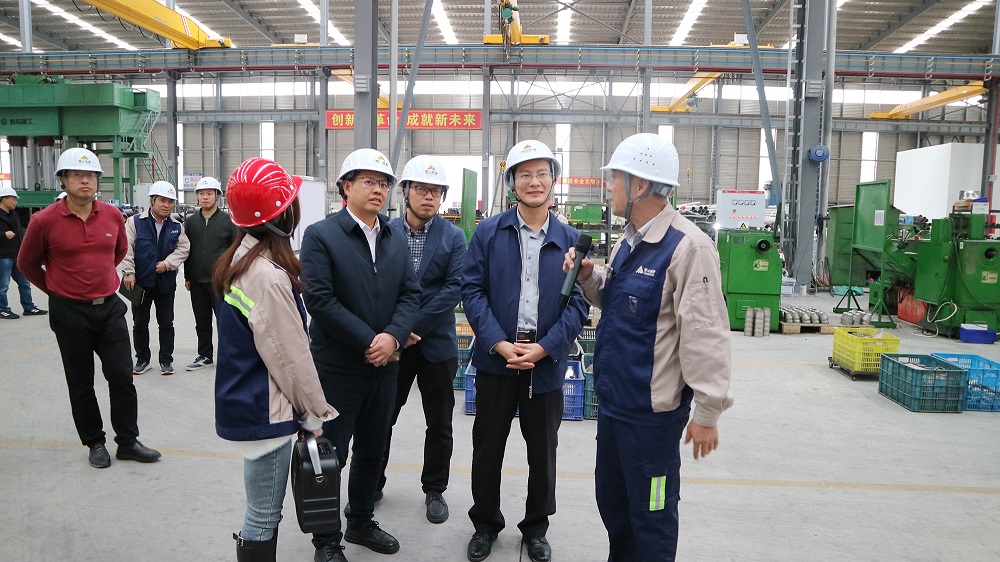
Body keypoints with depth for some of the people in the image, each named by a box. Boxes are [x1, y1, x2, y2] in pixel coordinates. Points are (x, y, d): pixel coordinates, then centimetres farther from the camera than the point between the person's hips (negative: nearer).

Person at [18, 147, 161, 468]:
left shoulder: (113, 215, -1)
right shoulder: (45, 220, -11)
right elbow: (27, 263, 5)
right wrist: (55, 288, 10)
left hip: (110, 308, 3)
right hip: (70, 313, -3)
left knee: (122, 377, 4)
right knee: (81, 383, 10)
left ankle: (128, 442, 17)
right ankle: (95, 443, 24)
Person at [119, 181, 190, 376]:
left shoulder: (177, 226, 3)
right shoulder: (135, 222, -4)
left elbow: (183, 248, -1)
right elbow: (126, 248, -7)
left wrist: (167, 263, -14)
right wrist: (128, 272, -13)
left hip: (166, 283, 1)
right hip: (141, 282, -1)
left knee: (166, 323, 7)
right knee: (140, 323, 10)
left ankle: (166, 360, 18)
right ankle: (142, 359, 24)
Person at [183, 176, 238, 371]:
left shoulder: (228, 220, -1)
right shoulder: (190, 221, 10)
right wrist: (187, 277, 11)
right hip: (197, 282, 4)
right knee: (202, 322, 12)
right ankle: (205, 355, 24)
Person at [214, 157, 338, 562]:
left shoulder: (239, 260, 7)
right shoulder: (269, 275, -23)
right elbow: (291, 357, -18)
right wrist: (313, 412, -4)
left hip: (245, 403, 9)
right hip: (265, 411, -9)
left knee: (263, 512, 21)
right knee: (264, 519, 6)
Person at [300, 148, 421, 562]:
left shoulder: (397, 239, 9)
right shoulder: (321, 235, -9)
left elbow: (410, 294, 3)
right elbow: (320, 299, -17)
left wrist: (393, 336, -15)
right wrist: (368, 341, -18)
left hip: (385, 365, 6)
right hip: (337, 367, -5)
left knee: (373, 450, 18)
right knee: (331, 454, 7)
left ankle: (361, 522, 38)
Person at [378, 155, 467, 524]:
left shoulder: (453, 237, -2)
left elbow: (454, 288, -11)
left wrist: (415, 325, -17)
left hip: (436, 343, 0)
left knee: (439, 424, 11)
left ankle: (434, 490, 29)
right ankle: (372, 484, 32)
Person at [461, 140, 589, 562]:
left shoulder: (571, 240, 1)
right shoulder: (488, 232, -1)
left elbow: (578, 303, -3)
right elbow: (472, 290, -5)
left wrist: (544, 348, -14)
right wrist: (499, 344, -15)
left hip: (546, 362, 1)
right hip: (495, 358, 0)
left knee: (543, 452, 14)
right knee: (487, 447, 12)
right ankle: (485, 524, 34)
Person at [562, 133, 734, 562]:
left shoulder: (687, 246, -20)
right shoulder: (628, 241, 8)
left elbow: (705, 334, -22)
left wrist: (707, 412, -20)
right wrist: (588, 278, 2)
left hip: (651, 410, -9)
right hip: (612, 399, 9)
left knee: (650, 517, 8)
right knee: (612, 502, 24)